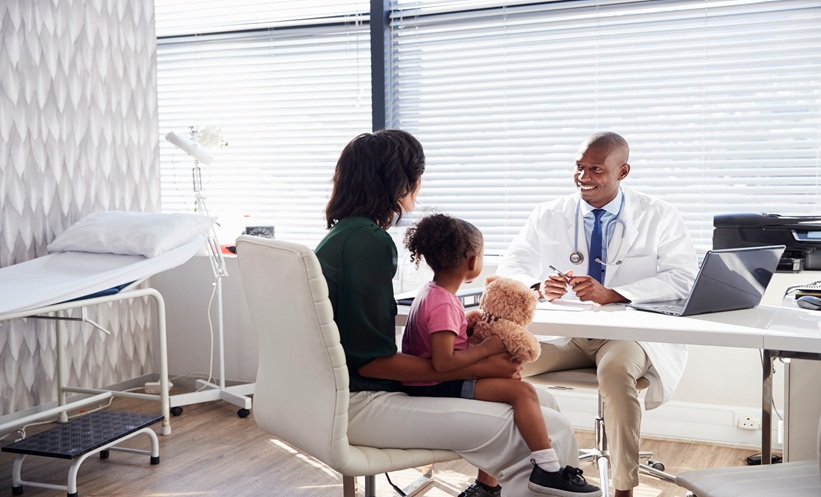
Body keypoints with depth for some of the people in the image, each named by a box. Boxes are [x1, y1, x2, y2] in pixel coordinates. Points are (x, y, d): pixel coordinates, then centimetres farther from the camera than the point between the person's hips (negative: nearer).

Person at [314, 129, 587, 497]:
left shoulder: (345, 234, 12)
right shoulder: (367, 241, -18)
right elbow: (371, 360, -20)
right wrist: (482, 367, -15)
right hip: (360, 405, -10)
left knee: (541, 401, 7)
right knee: (550, 431, -16)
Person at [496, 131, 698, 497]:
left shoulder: (659, 217, 2)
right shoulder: (548, 217, 9)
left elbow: (682, 278, -10)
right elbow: (510, 268, 6)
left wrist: (611, 294, -24)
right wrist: (539, 287, -20)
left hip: (631, 333, -3)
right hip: (564, 332, 3)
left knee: (616, 368, -38)